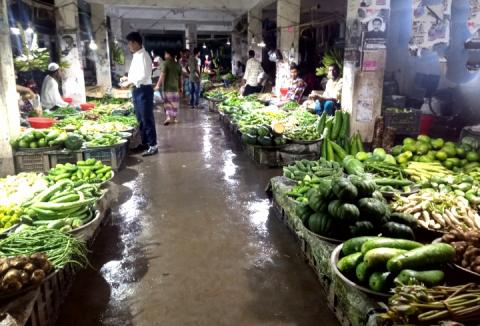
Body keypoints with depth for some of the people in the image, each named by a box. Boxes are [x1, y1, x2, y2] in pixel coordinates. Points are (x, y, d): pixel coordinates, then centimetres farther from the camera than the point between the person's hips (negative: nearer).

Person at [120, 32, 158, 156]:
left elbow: (143, 75, -22)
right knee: (141, 119, 15)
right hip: (137, 90, 10)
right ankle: (145, 142, 26)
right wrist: (128, 78, 10)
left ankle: (153, 145, 1)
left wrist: (129, 83, -16)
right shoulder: (137, 55, 15)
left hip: (143, 90, -10)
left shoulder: (142, 55, -14)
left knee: (147, 119, -5)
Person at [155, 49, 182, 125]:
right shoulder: (178, 64, 6)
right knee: (175, 103, 12)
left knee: (167, 102, 5)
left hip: (167, 87, -3)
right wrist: (181, 87, 17)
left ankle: (168, 117, -10)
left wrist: (158, 85, -11)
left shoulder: (166, 63, -8)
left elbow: (162, 75, -13)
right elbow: (180, 77, 9)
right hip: (175, 87, 4)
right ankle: (174, 117, 20)